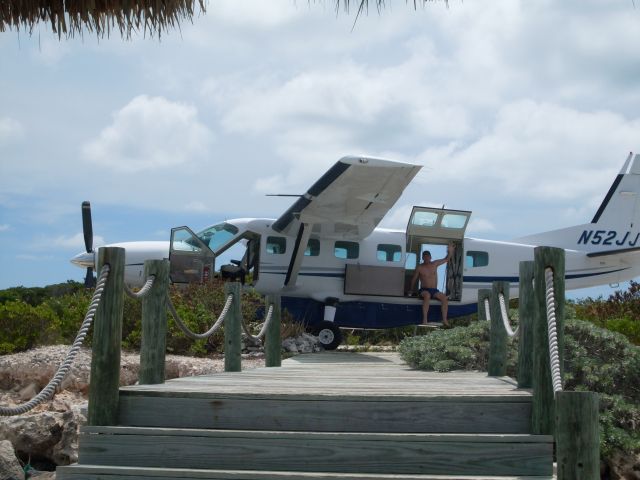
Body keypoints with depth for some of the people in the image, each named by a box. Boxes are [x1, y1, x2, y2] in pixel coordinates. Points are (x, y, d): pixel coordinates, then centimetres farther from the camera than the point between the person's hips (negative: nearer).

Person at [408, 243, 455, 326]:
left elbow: (446, 259, 18)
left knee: (444, 297, -27)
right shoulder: (419, 268, 3)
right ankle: (424, 320, -47)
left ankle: (444, 320, -29)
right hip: (424, 290, -4)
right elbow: (414, 279, 11)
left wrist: (450, 252, 2)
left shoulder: (435, 264, 11)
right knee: (427, 295, -40)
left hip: (434, 291, 4)